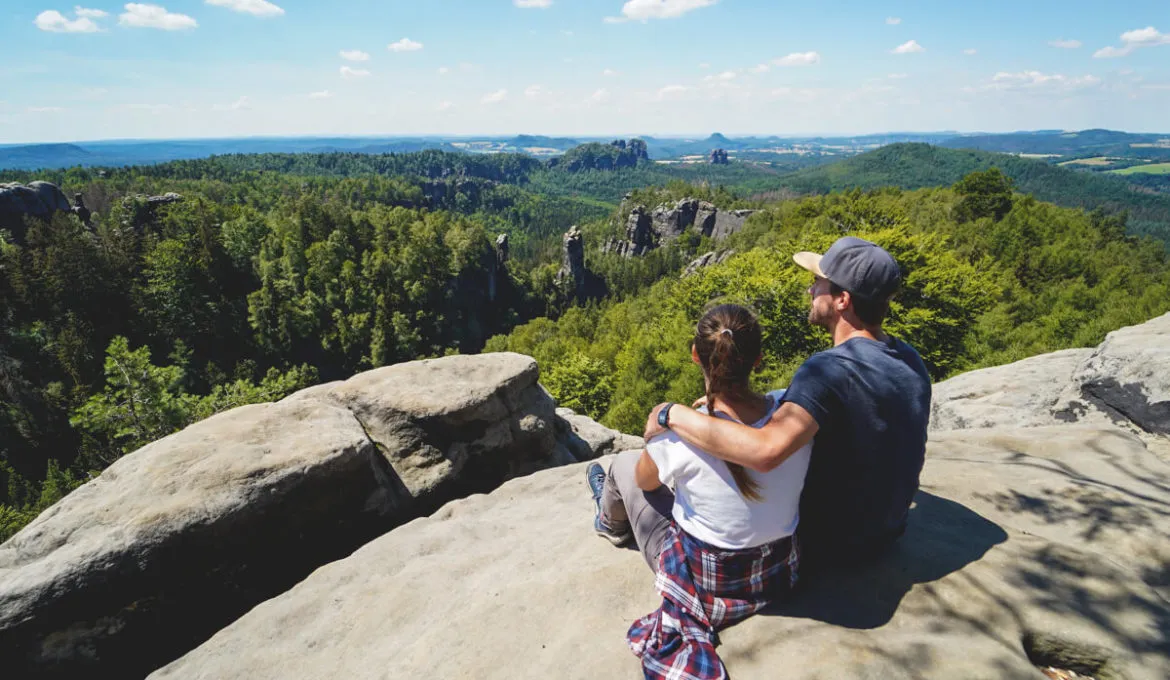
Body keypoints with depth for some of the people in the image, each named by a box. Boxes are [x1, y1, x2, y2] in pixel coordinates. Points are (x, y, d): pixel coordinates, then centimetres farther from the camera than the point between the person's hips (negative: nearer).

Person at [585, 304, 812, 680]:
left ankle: (611, 525, 52)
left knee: (625, 464, 16)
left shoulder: (682, 433, -31)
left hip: (702, 577, -4)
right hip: (779, 570, 5)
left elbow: (645, 481, -8)